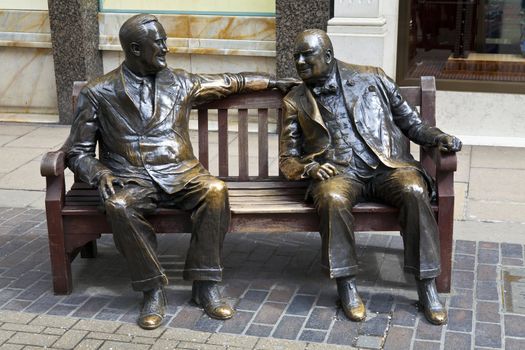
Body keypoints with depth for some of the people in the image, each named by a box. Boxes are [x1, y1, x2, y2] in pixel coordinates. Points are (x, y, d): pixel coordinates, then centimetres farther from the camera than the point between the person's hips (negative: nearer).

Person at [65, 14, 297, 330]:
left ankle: (205, 284, -21)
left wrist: (275, 82, 28)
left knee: (216, 190, -30)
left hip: (179, 173, 2)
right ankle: (153, 289, -21)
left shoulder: (181, 83, 12)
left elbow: (232, 82, 25)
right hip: (131, 179, -2)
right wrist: (100, 173, -15)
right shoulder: (98, 93, 4)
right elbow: (78, 152, 6)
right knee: (120, 206, -36)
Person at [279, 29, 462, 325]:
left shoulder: (372, 78, 12)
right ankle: (346, 285, -23)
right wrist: (309, 168, -9)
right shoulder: (296, 102, 14)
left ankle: (427, 285, -22)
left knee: (414, 191, -32)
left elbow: (412, 123, 17)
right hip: (338, 172, 0)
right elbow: (288, 159, 14)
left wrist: (438, 137, -4)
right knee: (333, 198, -36)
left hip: (387, 165, 0)